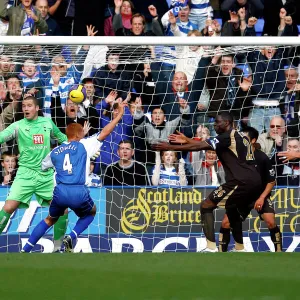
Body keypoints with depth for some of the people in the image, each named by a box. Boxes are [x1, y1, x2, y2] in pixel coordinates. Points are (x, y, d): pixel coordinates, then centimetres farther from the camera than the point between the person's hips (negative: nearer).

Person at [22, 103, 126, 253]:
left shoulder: (54, 152, 17)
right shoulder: (84, 145, 7)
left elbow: (41, 167, 30)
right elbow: (104, 133, 7)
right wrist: (120, 114, 14)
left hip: (60, 192, 3)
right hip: (79, 192, -3)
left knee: (50, 220, 27)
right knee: (91, 212, 30)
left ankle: (25, 250, 16)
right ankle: (71, 237, 4)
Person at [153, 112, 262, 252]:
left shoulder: (228, 136, -4)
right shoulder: (240, 137, 24)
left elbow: (199, 146, -7)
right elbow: (205, 145, 30)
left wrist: (171, 147, -4)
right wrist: (187, 140, 28)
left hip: (241, 181, -9)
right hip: (255, 181, 9)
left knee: (206, 206, -2)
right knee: (232, 209, 31)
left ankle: (211, 248, -12)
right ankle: (240, 249, 30)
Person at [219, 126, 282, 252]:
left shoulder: (262, 158, -17)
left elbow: (272, 181, -9)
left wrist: (262, 197, -18)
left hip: (260, 195, -3)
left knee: (270, 222, -23)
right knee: (226, 222, -8)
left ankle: (278, 250, -7)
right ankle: (221, 251, 6)